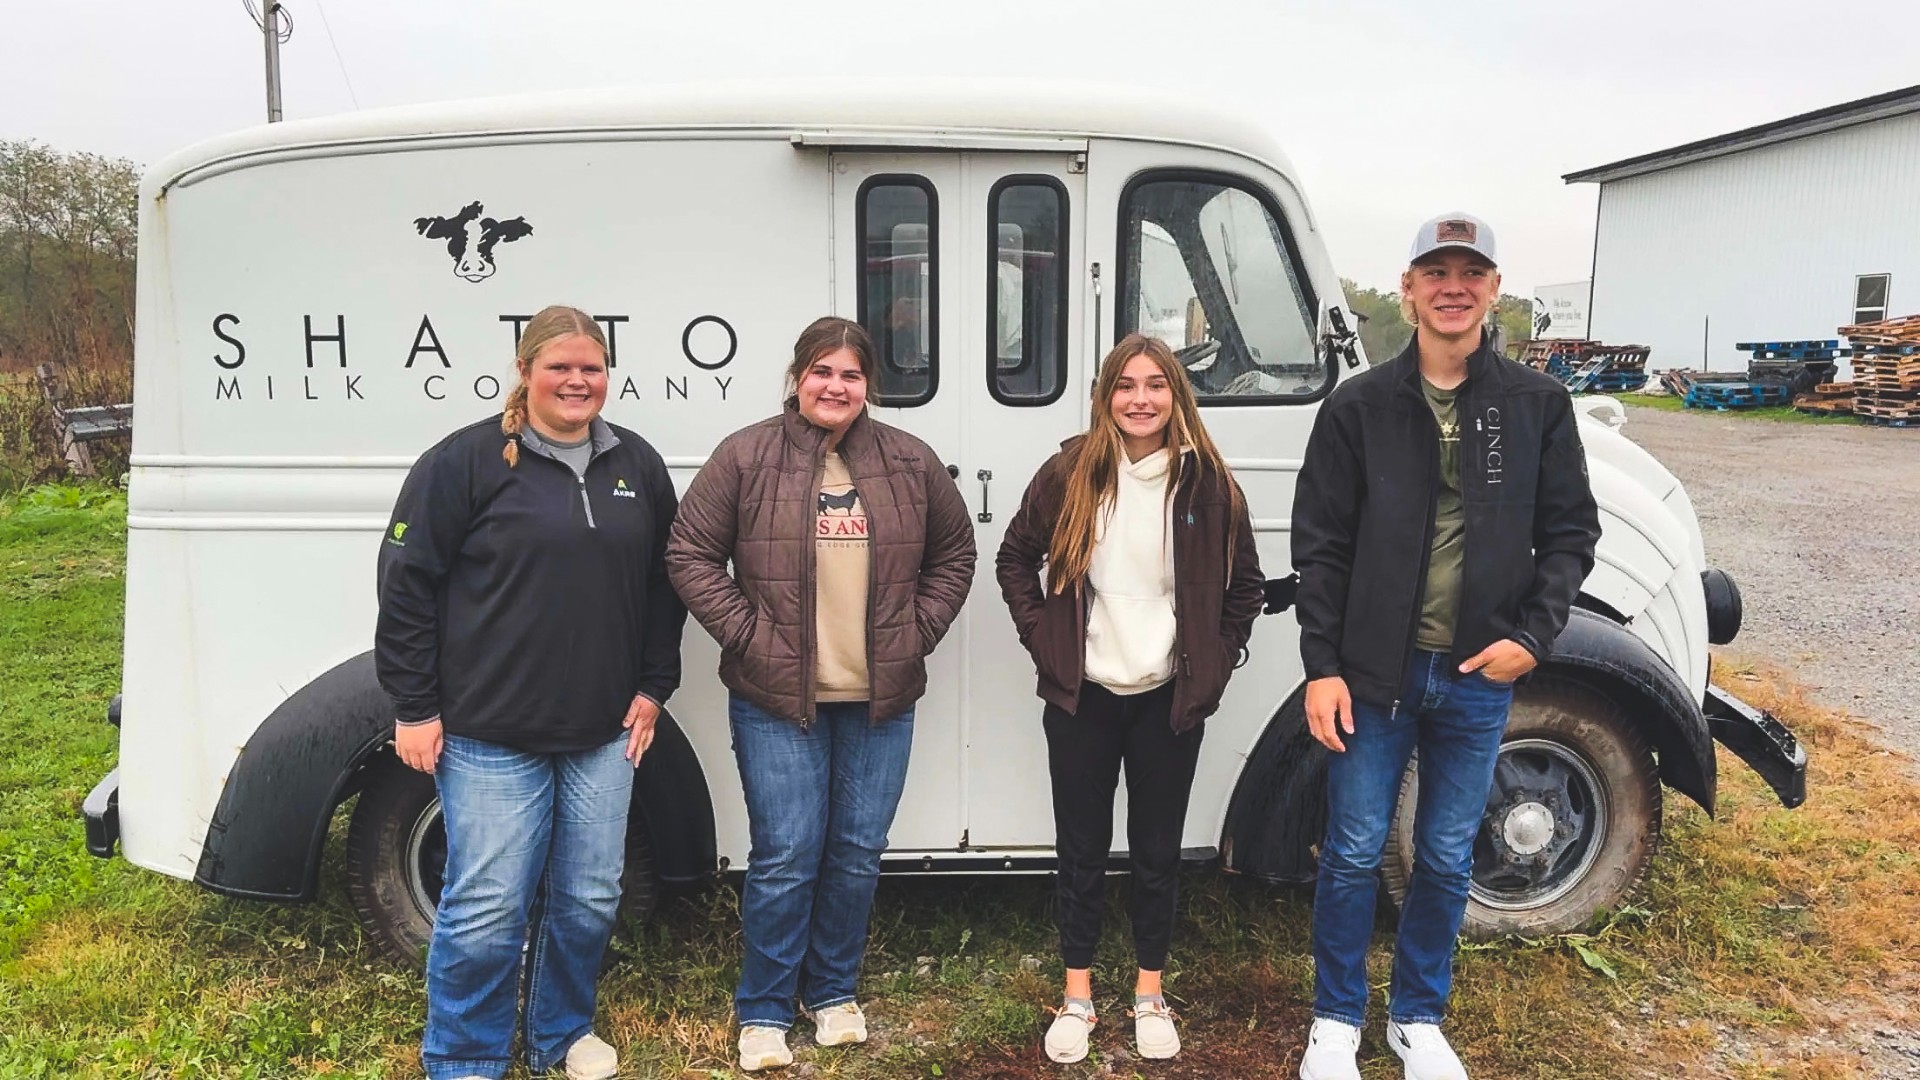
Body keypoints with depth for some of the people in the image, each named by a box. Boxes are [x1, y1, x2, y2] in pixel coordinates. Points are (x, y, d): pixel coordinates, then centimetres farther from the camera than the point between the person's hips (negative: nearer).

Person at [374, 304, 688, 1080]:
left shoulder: (639, 466, 8)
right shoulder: (466, 461, -6)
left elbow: (664, 585, 14)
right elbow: (407, 583, -6)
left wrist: (653, 688, 9)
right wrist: (415, 708, -7)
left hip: (603, 733, 5)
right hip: (490, 734, -4)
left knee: (589, 900, 13)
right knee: (486, 909, 1)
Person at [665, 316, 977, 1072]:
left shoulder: (911, 463, 4)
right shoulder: (746, 457, -4)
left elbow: (953, 554, 12)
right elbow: (691, 555, -3)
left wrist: (917, 633, 2)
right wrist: (747, 634, -10)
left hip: (880, 699, 3)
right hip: (777, 699, -3)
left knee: (858, 853, 12)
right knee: (785, 857, 0)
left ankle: (833, 992, 32)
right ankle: (763, 1012, 19)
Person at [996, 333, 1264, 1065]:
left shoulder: (1208, 483, -3)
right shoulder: (1069, 475, -4)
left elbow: (1246, 585, 7)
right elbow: (1014, 559, 6)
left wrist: (1215, 662, 1)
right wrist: (1041, 638, -2)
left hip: (1169, 698, 0)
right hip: (1082, 696, 0)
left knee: (1157, 852, 11)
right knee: (1081, 848, 10)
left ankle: (1150, 995, 28)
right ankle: (1077, 996, 25)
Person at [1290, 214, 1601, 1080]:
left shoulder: (1538, 406, 2)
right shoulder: (1359, 406, -3)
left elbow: (1569, 530, 6)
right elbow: (1320, 544, -3)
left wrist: (1532, 635, -8)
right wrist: (1322, 666, -8)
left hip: (1480, 676, 2)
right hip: (1374, 673, -1)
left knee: (1447, 859, 14)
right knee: (1353, 853, 8)